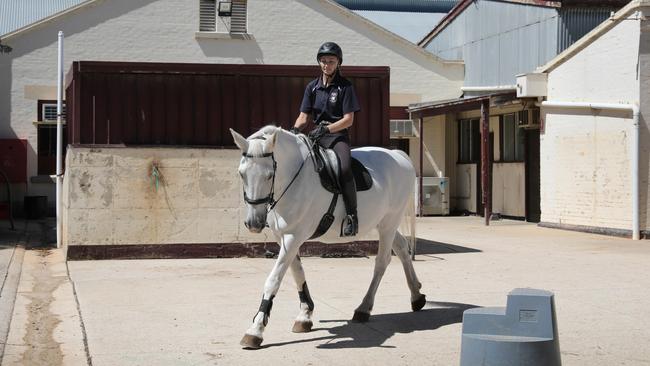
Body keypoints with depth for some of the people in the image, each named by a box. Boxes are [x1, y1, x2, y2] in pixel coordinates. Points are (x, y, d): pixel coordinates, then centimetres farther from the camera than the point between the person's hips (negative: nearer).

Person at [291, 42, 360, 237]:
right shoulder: (312, 87, 13)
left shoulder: (345, 86, 0)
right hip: (316, 135, 5)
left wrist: (325, 129, -18)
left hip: (338, 135, -5)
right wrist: (295, 129, -12)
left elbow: (348, 120, -6)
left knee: (345, 168, -32)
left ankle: (351, 215, -23)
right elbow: (303, 116, 10)